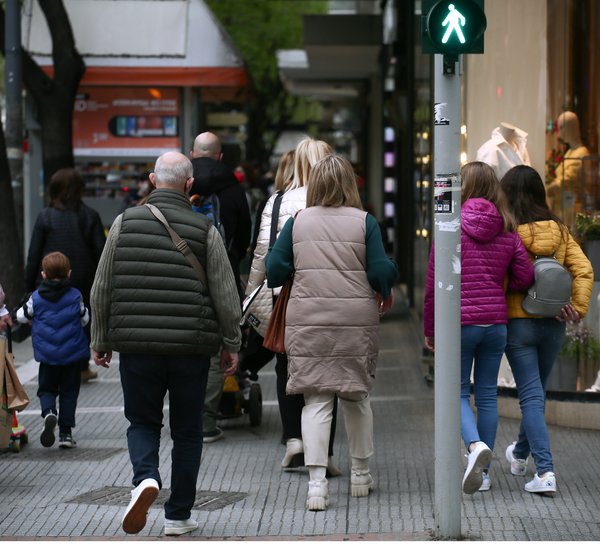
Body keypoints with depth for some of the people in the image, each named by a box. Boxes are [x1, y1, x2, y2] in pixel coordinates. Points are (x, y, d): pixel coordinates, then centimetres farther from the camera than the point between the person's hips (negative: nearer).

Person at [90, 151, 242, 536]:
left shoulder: (125, 223, -1)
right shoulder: (205, 230, -4)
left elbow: (102, 289, 2)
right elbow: (226, 295, -2)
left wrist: (100, 340, 12)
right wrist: (232, 344, 10)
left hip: (137, 345, 0)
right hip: (192, 346, 0)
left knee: (143, 422, 15)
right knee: (187, 432, 12)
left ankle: (146, 477, -13)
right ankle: (179, 515, 16)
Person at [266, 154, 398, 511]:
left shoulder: (297, 222, 2)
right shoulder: (364, 222, -2)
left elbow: (275, 273, 2)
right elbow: (381, 273, -7)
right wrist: (388, 285, 14)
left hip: (307, 321, 0)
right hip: (357, 318, 0)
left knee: (316, 400, 0)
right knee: (357, 395, 15)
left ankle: (317, 484, -10)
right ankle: (361, 475, 28)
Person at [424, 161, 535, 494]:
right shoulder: (507, 231, 3)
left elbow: (434, 284, -6)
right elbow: (525, 277, 3)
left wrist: (429, 330, 4)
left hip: (459, 323, -4)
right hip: (496, 322, 4)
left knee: (457, 393, 6)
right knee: (487, 394, 10)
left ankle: (475, 445, -22)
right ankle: (482, 472, 13)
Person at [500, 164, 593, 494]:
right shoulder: (560, 232, 3)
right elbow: (584, 271, -4)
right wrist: (578, 308, -4)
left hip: (517, 322, -5)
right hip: (554, 324, 5)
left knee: (531, 397, -3)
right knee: (537, 392, 21)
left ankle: (545, 470, -14)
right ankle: (520, 455, 41)